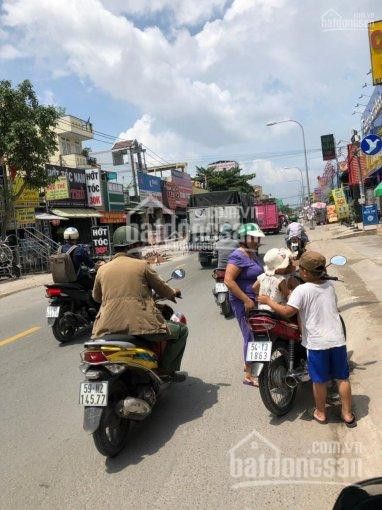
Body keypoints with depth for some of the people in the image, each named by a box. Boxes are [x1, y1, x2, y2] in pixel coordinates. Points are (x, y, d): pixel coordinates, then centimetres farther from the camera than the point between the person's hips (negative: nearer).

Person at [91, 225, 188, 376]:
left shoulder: (102, 269, 12)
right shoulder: (142, 265, 1)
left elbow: (96, 297, 26)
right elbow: (161, 288, 10)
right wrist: (173, 292, 32)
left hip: (108, 328, 5)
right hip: (140, 325, -4)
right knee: (181, 330, 13)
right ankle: (166, 368, 9)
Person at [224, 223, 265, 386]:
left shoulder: (253, 254, 13)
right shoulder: (238, 256, -17)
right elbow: (228, 281, -25)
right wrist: (246, 300, -25)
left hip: (254, 301, 9)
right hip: (244, 303, -9)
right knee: (252, 337, -4)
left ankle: (249, 365, 34)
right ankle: (249, 376, 7)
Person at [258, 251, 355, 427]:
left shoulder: (302, 290, -15)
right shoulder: (329, 286, 5)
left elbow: (287, 311, -23)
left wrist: (268, 301, -9)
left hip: (316, 343, -4)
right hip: (337, 340, 5)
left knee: (319, 380, 11)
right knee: (342, 378, 15)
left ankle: (320, 413, 28)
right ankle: (347, 414, 26)